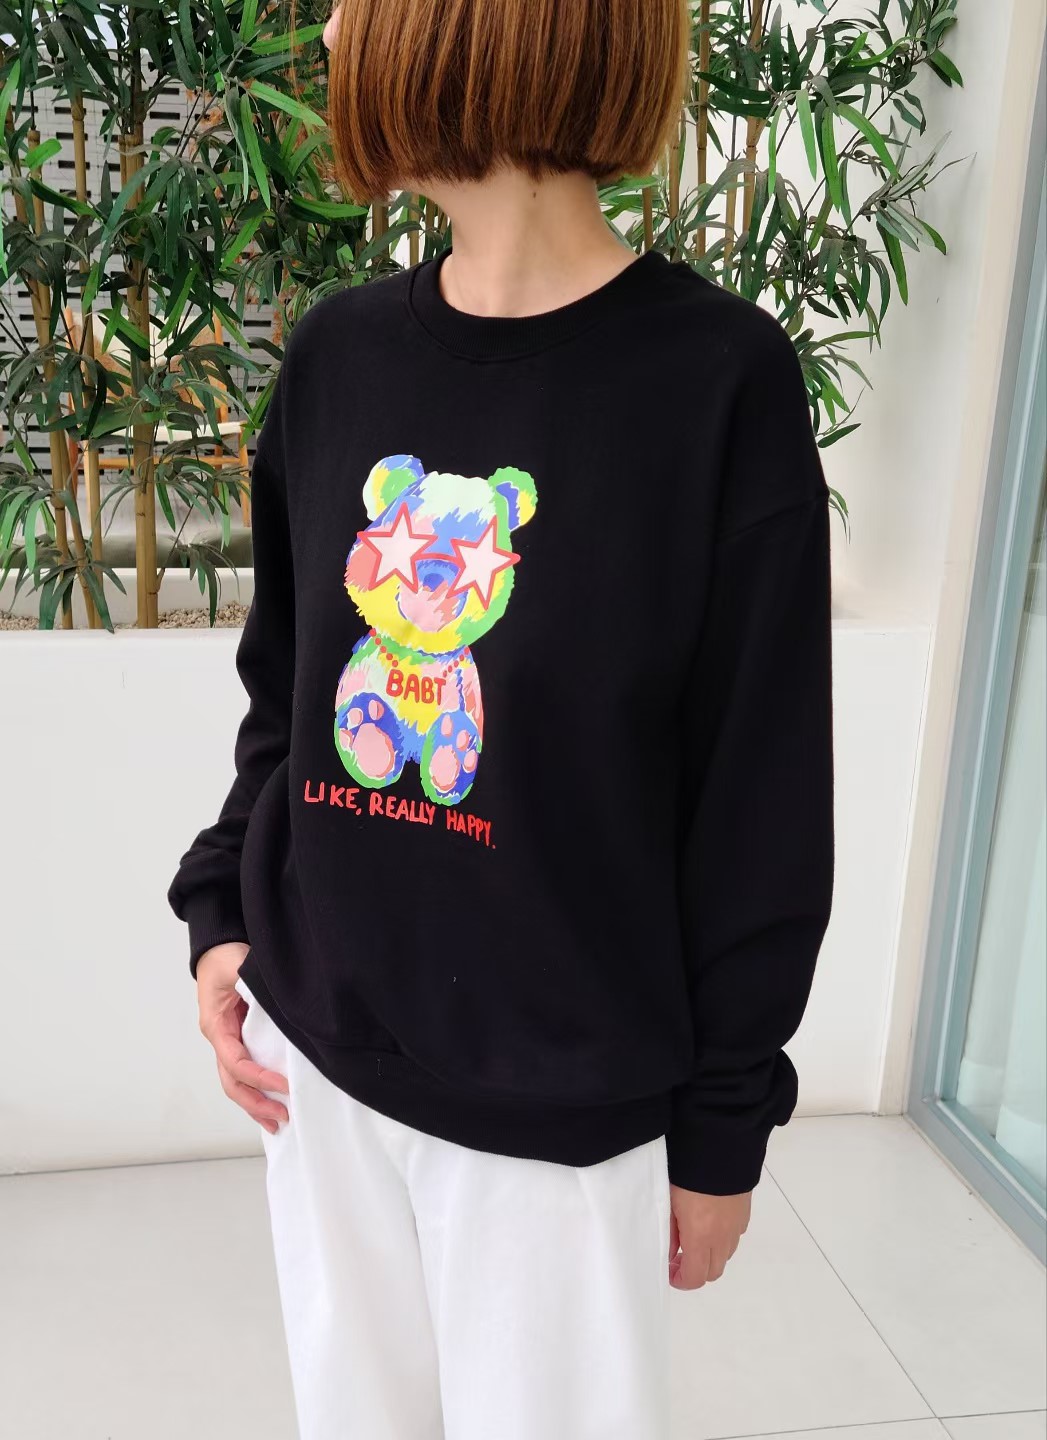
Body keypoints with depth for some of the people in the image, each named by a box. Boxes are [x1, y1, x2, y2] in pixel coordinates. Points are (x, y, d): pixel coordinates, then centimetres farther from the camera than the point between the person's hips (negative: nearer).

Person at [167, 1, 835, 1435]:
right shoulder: (337, 352, 1)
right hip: (318, 1046, 5)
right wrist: (224, 910, 3)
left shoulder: (719, 380, -15)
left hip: (560, 1097, -4)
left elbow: (762, 806, -11)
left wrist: (724, 1123, -5)